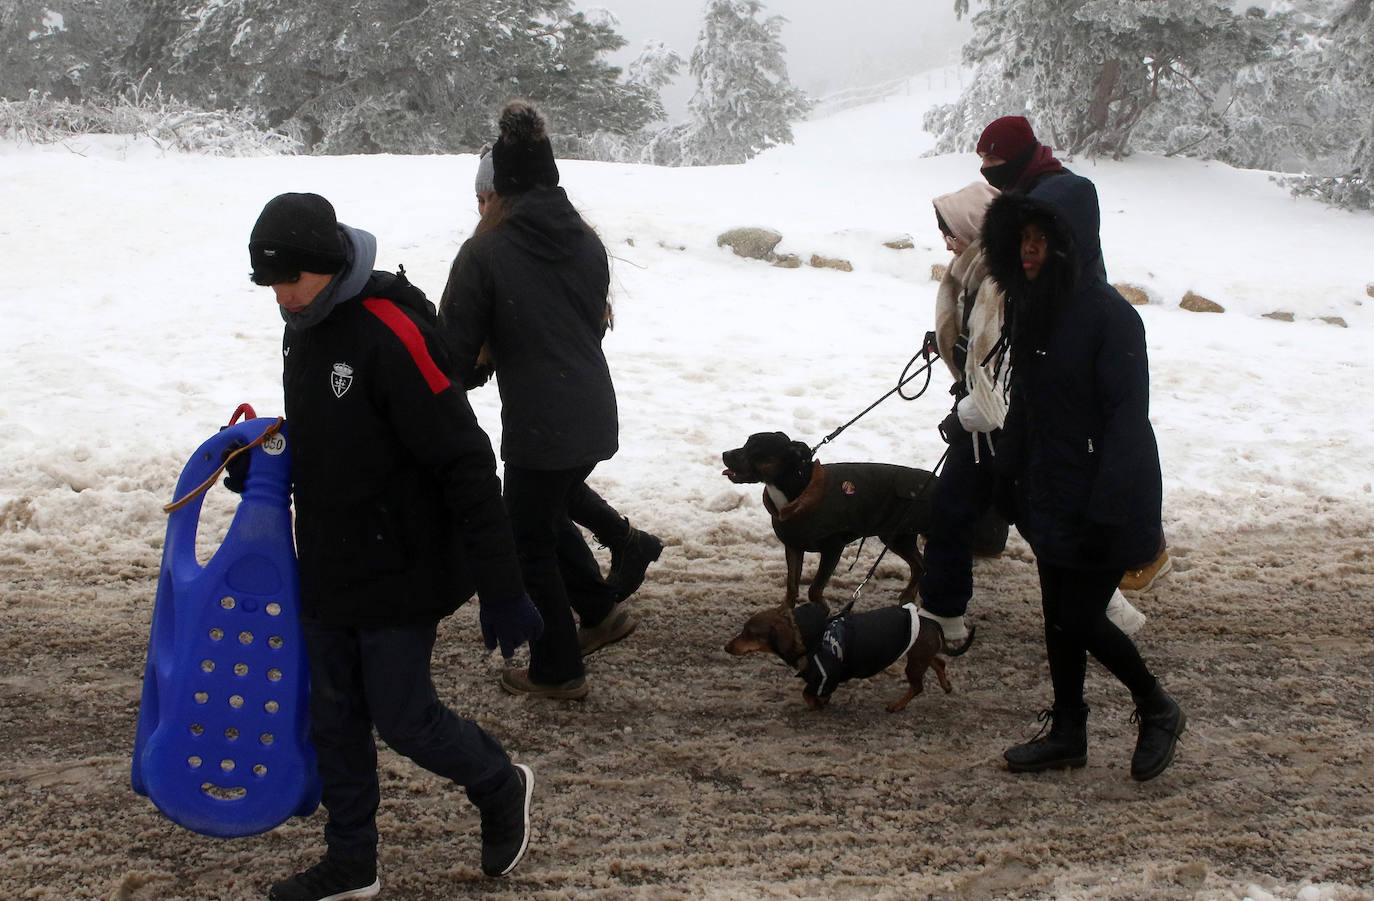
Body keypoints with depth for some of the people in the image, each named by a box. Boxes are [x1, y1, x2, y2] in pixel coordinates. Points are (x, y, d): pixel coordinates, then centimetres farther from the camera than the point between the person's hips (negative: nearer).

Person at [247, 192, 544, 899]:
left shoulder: (390, 330, -22)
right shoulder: (305, 331, 6)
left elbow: (465, 465, -22)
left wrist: (501, 591, -23)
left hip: (398, 574, -8)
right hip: (327, 572, 8)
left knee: (404, 719, 1)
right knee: (334, 720, 14)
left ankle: (500, 788, 29)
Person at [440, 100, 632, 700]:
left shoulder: (486, 252, -14)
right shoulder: (587, 243, 3)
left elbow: (456, 345, -7)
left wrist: (469, 373, 16)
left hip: (538, 426, -6)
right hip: (596, 418, 7)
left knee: (530, 541, 11)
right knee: (549, 515, 29)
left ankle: (557, 671, 20)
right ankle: (601, 611, 31)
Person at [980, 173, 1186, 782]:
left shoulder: (1109, 316, -19)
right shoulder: (1028, 307, 5)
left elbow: (1127, 420, -21)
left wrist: (1104, 514, -23)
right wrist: (1009, 476, 13)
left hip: (1103, 503, -7)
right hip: (1050, 497, 7)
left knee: (1080, 619, -1)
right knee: (1061, 618, 14)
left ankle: (1159, 711, 22)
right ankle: (1067, 732, 28)